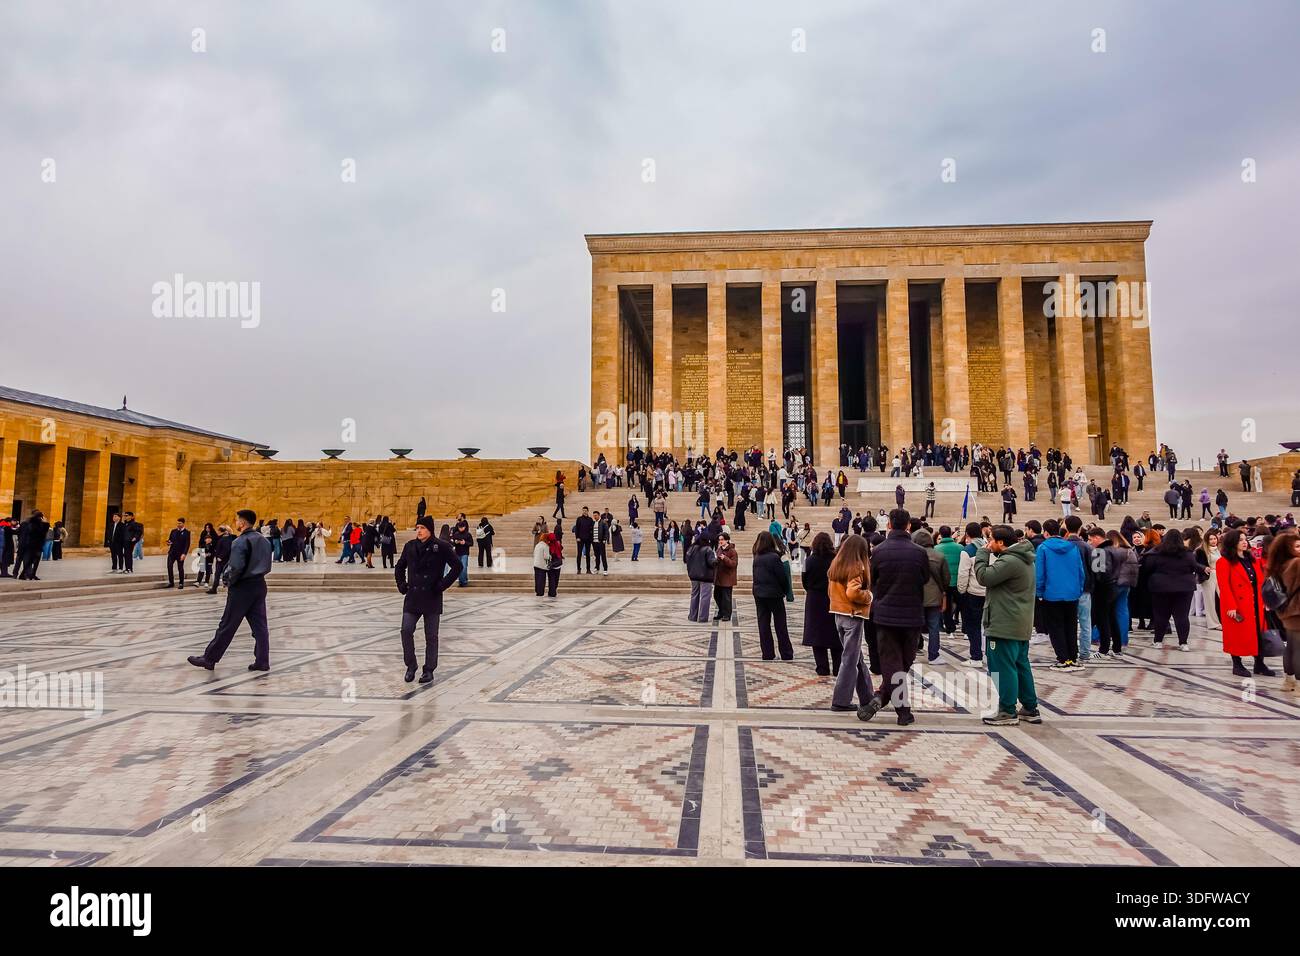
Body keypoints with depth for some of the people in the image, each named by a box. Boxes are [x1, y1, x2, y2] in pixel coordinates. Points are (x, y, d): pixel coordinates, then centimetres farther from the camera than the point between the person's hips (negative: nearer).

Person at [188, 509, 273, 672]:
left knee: (227, 626, 4)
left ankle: (209, 658, 18)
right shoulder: (264, 540, 9)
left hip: (242, 587, -7)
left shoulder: (240, 542, -14)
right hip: (259, 585, 7)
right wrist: (256, 575, 13)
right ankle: (262, 661, 6)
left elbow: (236, 567, -22)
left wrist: (229, 581, -6)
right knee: (259, 625, 6)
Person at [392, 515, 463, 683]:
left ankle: (429, 670, 17)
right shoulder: (410, 546, 7)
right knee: (406, 631, -4)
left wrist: (443, 585, -12)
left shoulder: (441, 546, -8)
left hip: (432, 598, -4)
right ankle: (410, 666, 15)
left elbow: (457, 566, -9)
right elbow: (399, 567, 21)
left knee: (431, 636, 5)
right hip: (412, 596, 4)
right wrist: (401, 585, 9)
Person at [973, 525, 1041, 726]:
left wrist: (983, 553, -8)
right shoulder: (1024, 559, 13)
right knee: (1021, 665, 17)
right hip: (1021, 625, 11)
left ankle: (1008, 712, 4)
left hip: (1005, 625, -11)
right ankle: (1030, 709, 25)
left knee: (1003, 667, -2)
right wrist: (986, 552, 8)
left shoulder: (1010, 561, -22)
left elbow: (984, 577, -19)